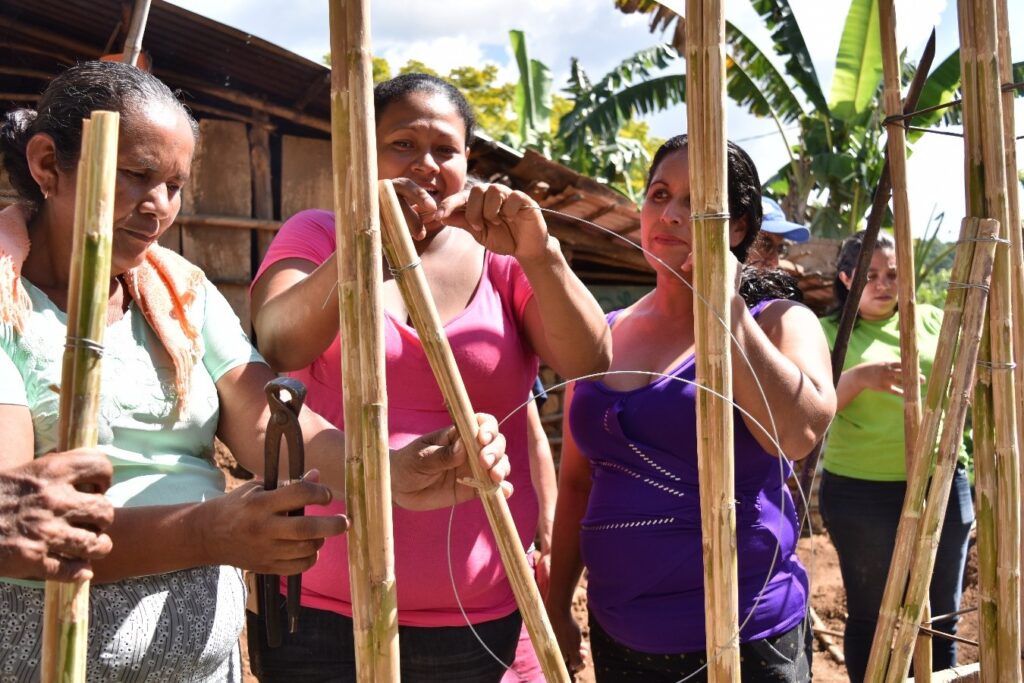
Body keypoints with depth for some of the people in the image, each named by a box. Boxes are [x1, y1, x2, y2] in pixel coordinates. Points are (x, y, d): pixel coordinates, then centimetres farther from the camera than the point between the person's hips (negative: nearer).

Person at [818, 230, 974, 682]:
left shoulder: (932, 320, 9)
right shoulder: (829, 331, -1)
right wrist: (858, 377, -30)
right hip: (863, 493, -3)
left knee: (941, 615, 14)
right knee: (869, 616, 7)